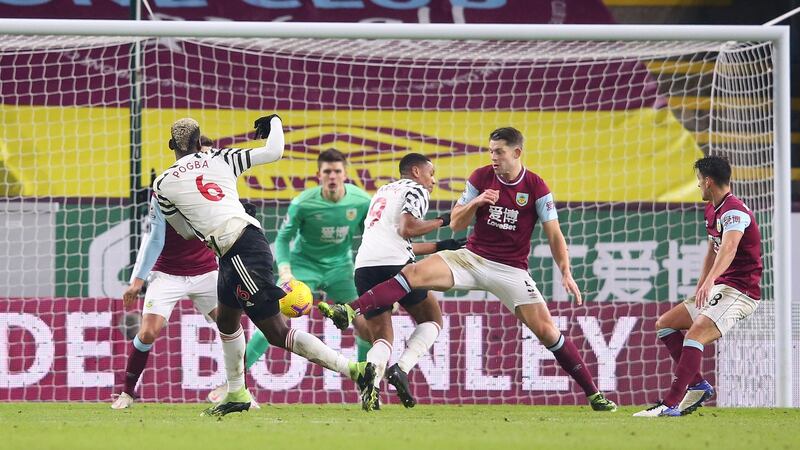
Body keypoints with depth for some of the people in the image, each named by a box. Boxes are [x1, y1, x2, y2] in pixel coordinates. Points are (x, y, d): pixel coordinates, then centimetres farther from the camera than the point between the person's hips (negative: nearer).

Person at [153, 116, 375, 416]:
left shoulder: (163, 185, 5)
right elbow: (274, 152, 12)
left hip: (240, 253, -7)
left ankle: (353, 370, -12)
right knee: (226, 321, 24)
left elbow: (186, 231, 17)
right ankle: (237, 394, 31)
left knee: (277, 332, -4)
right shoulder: (220, 159, 13)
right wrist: (274, 122, 32)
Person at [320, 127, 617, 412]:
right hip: (472, 258, 2)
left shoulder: (536, 188, -6)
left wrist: (566, 273, -16)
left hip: (511, 269, -2)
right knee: (414, 273, -20)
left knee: (546, 330, -11)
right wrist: (476, 202, -16)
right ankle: (349, 313, -30)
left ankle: (593, 394, 0)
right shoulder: (481, 177, 0)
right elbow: (455, 224, 3)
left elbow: (554, 234, -4)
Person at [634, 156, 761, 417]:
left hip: (739, 292, -11)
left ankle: (671, 404, -36)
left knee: (696, 333, -29)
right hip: (719, 288, 11)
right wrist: (699, 292, 18)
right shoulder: (711, 209, 14)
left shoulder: (734, 211, -19)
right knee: (664, 324, 13)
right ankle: (698, 385, 7)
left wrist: (710, 280, -52)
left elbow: (728, 248, -37)